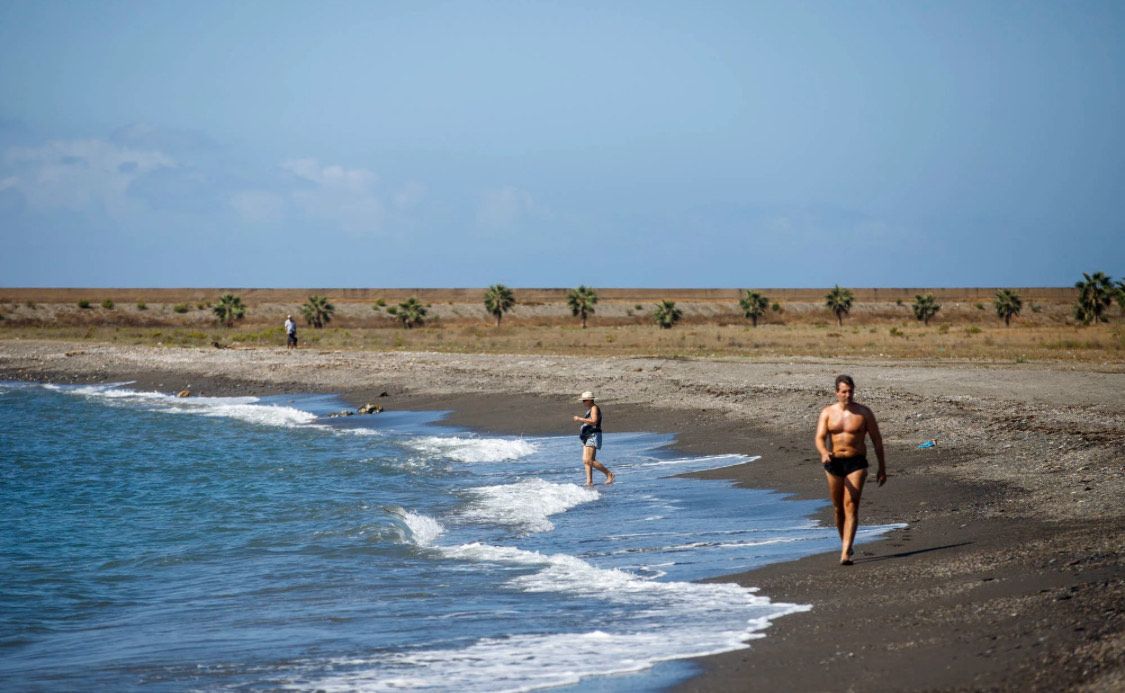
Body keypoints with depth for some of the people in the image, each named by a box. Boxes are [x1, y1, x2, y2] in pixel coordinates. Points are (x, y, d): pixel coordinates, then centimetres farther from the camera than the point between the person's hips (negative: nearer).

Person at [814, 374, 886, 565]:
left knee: (851, 507, -15)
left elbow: (877, 440, 5)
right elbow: (819, 438, -7)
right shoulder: (828, 413, 3)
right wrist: (824, 453, -29)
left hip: (856, 463, -2)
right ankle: (845, 543, 34)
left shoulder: (864, 413, 0)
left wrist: (882, 468, 4)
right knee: (838, 508, 12)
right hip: (834, 464, 3)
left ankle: (845, 553, -20)